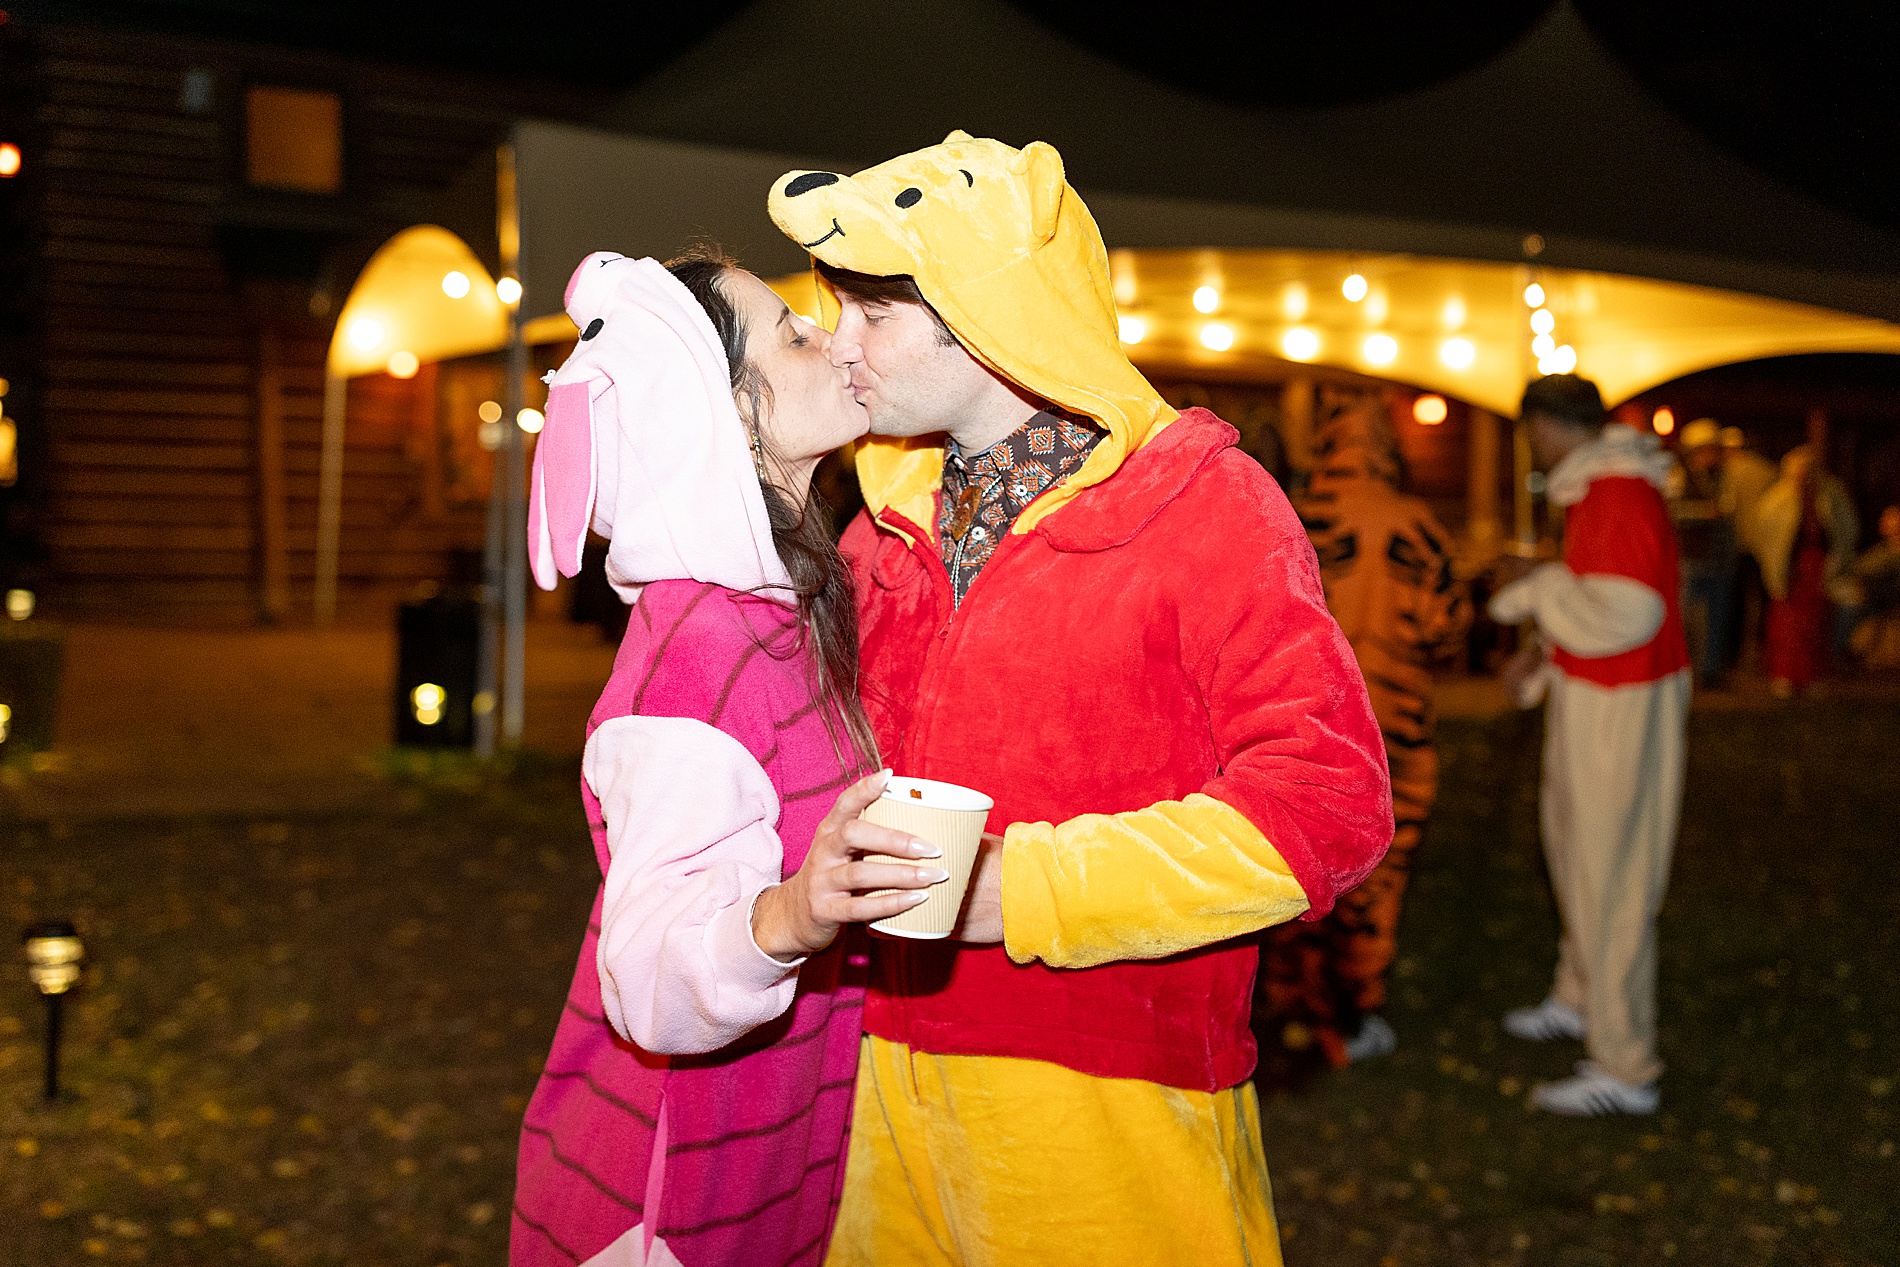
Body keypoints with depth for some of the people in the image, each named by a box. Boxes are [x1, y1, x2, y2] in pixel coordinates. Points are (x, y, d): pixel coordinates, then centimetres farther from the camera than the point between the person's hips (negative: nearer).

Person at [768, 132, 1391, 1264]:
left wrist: (1024, 888, -21)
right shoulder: (889, 523, 9)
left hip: (1115, 1116, -5)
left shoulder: (1206, 505, -10)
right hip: (896, 1082, 6)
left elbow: (1329, 801, -19)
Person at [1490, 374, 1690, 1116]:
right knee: (1576, 849, 24)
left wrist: (1535, 587, -16)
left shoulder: (1620, 496, -22)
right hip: (1593, 698, 11)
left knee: (1611, 881, -4)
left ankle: (1624, 1069, 5)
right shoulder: (1598, 487, 11)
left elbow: (1618, 617, -30)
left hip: (1620, 711, -11)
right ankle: (1580, 1000, 43)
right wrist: (1543, 657, 10)